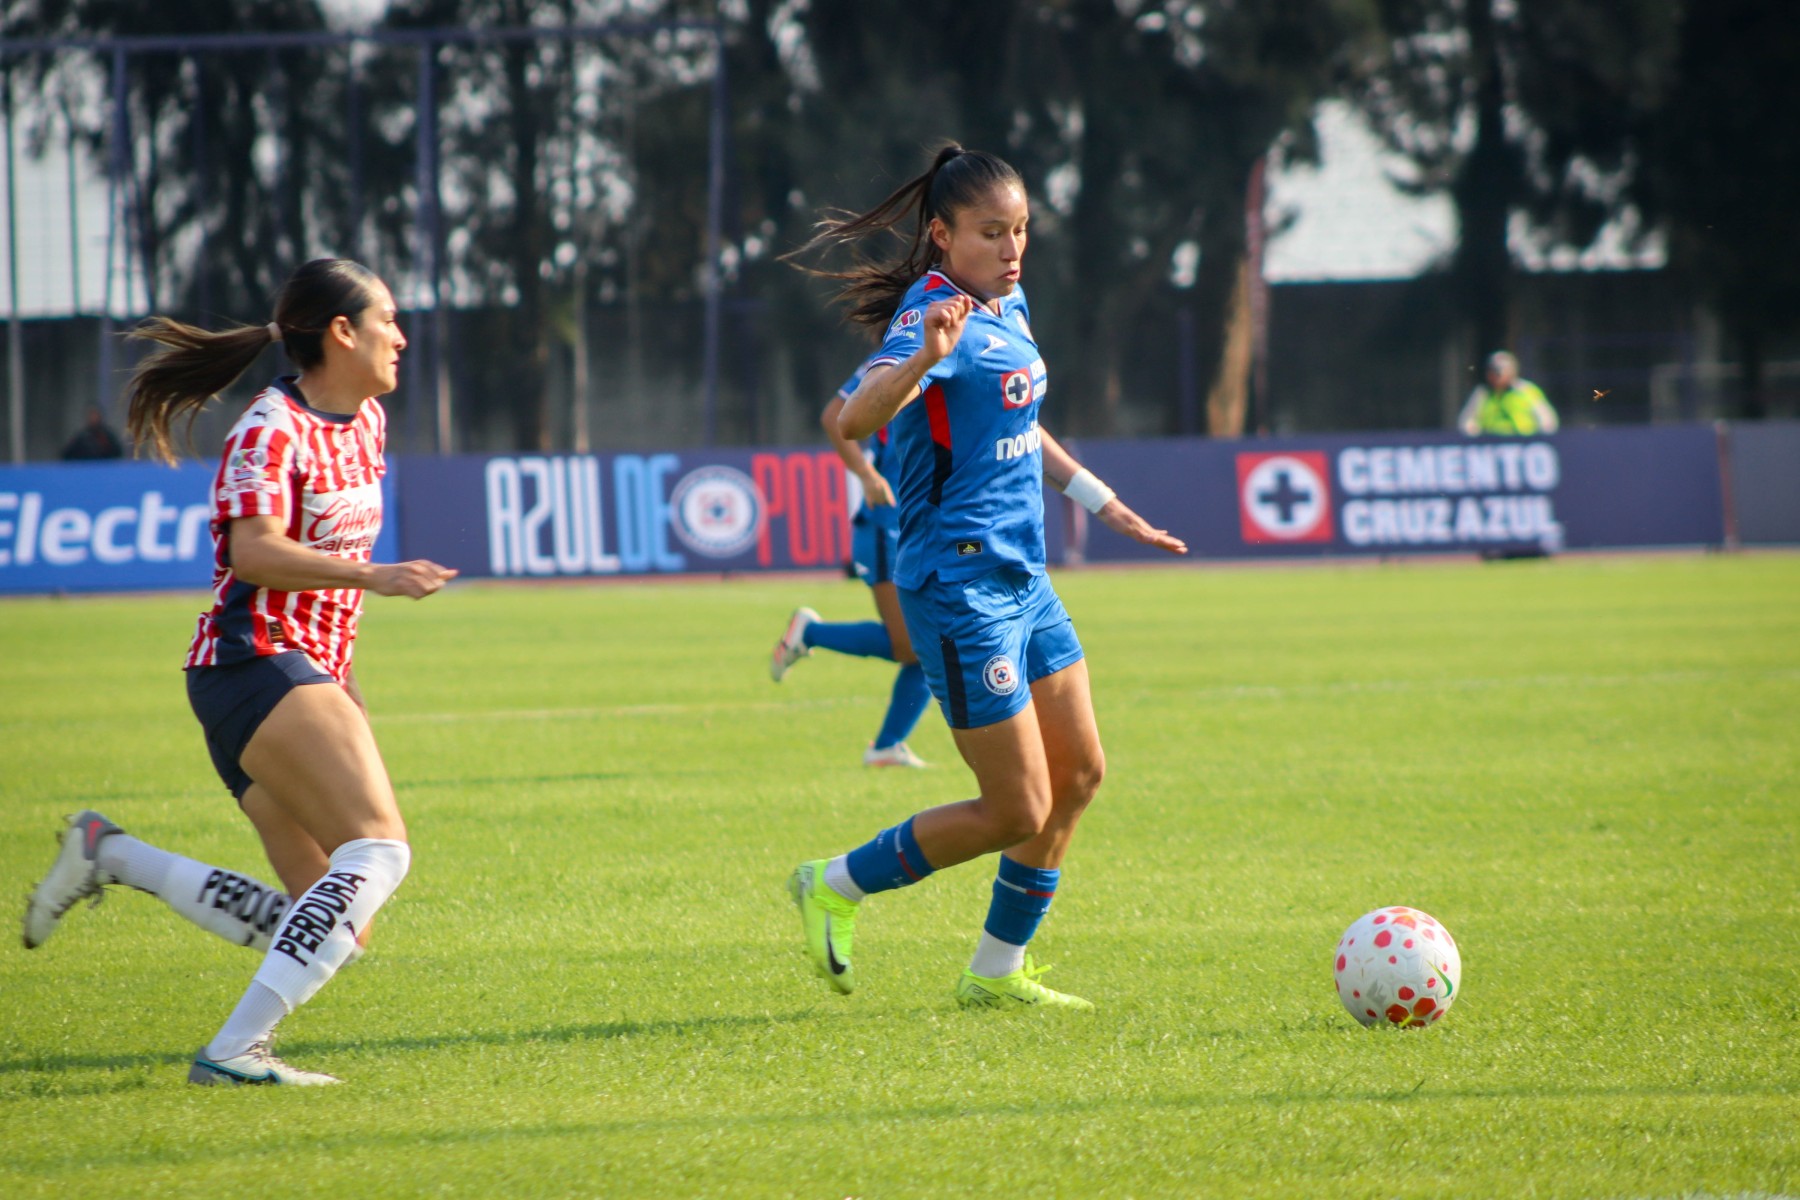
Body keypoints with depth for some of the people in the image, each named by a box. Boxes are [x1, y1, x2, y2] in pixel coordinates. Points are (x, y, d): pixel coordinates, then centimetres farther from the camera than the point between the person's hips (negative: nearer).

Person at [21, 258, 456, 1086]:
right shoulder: (272, 429, -10)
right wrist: (372, 576, -32)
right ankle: (235, 1048, -28)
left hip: (305, 676, 9)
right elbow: (254, 552, -25)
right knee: (379, 849, -25)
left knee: (339, 929, 2)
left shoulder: (366, 422, 17)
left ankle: (109, 855, 12)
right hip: (254, 666, -9)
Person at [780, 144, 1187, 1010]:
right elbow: (854, 422, -35)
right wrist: (924, 358, -52)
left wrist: (1102, 504, 30)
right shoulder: (935, 316, -18)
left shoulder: (1008, 307, 10)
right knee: (1018, 812, -6)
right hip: (960, 586, -9)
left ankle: (997, 974, 22)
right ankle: (832, 888, 11)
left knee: (1079, 774, 11)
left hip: (1022, 577, 9)